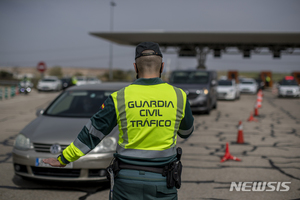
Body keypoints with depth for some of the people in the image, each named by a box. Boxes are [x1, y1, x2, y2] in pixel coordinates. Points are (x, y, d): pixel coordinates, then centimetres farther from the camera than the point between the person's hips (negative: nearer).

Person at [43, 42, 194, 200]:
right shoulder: (178, 96, -5)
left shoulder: (120, 98, -7)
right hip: (163, 183, 0)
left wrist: (63, 159, 10)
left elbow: (91, 134, -2)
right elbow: (186, 132, 14)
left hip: (127, 181, 0)